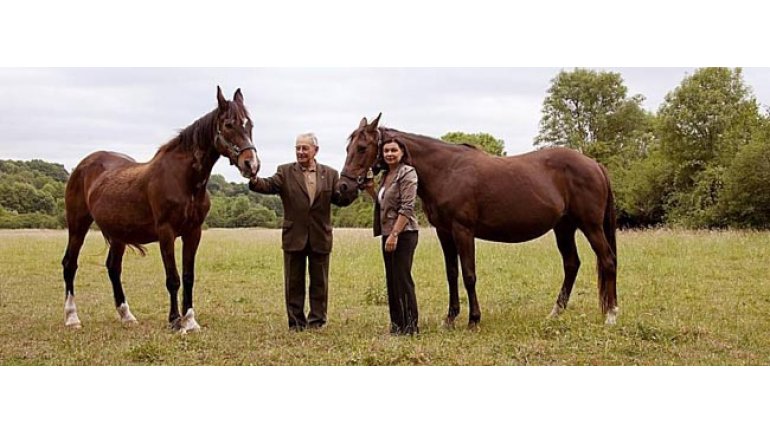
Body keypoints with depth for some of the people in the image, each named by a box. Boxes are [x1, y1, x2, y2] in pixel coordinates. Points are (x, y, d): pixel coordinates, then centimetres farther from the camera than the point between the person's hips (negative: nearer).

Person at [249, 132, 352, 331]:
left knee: (319, 282, 10)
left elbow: (341, 199, 1)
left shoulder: (330, 174, 6)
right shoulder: (285, 172, 2)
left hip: (320, 238, 1)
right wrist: (254, 180, -35)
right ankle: (296, 321, 17)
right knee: (294, 283, 7)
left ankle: (317, 320, 21)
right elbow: (268, 185, -13)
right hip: (294, 237, -1)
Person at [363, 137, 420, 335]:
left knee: (403, 279, -7)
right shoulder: (385, 175, 15)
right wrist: (370, 190, 8)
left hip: (403, 233, -9)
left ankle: (411, 326, -1)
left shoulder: (407, 173, -11)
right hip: (387, 233, 9)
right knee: (391, 280, 12)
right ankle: (397, 324, 20)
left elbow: (406, 208, -18)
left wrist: (394, 234, -23)